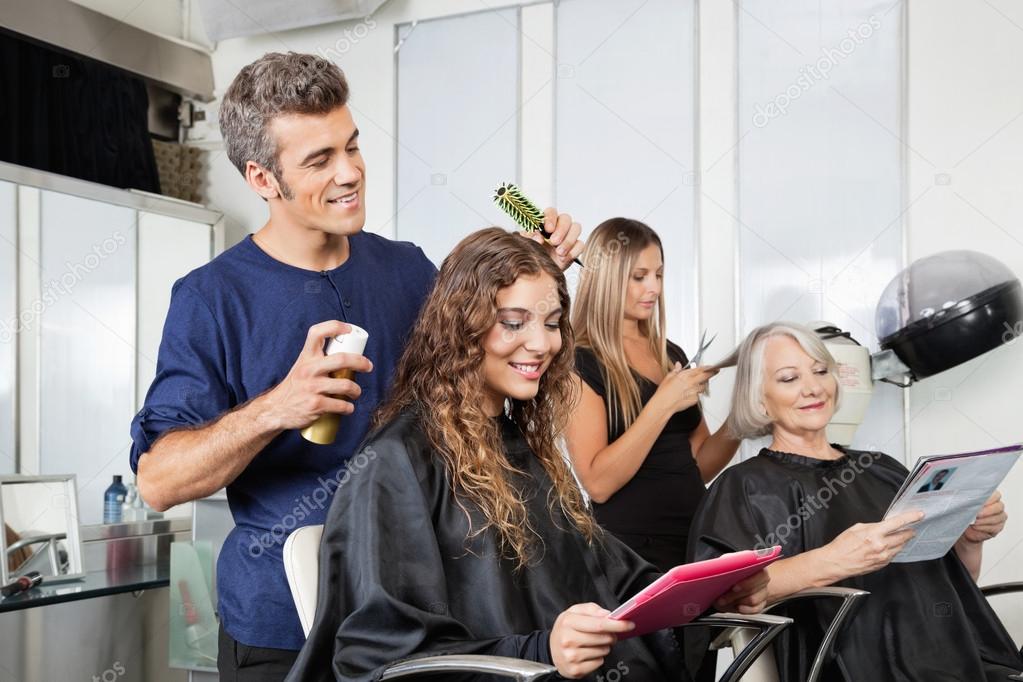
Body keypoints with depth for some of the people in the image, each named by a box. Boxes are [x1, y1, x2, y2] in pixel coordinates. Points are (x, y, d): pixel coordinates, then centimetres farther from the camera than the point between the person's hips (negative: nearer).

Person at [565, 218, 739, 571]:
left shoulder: (672, 354, 10)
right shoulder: (580, 363, -11)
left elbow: (699, 466, 14)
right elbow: (597, 483, -19)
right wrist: (664, 403, -22)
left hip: (695, 540, 6)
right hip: (631, 550, -6)